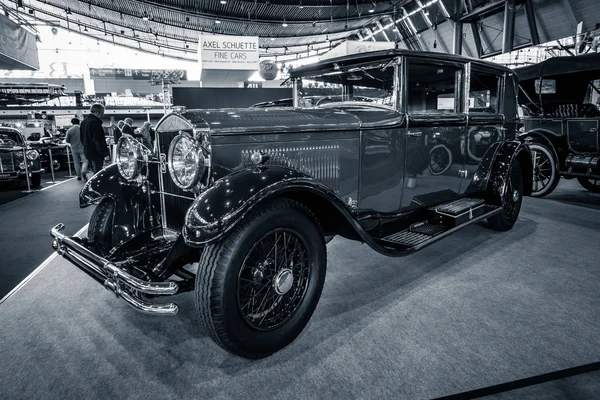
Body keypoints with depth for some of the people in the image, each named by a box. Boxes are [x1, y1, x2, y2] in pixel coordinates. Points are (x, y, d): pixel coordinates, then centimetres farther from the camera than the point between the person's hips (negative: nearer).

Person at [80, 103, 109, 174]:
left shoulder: (84, 121, 14)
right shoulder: (95, 122, -18)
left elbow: (82, 138, 21)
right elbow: (99, 140, -22)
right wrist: (105, 152, -18)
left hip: (88, 152, 10)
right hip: (96, 153, -10)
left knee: (96, 173, 18)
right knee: (98, 173, -7)